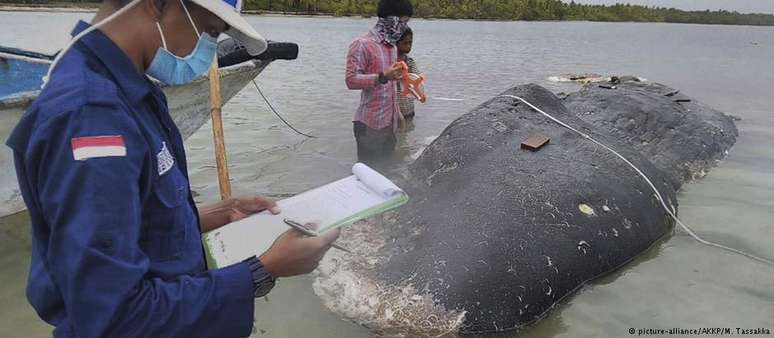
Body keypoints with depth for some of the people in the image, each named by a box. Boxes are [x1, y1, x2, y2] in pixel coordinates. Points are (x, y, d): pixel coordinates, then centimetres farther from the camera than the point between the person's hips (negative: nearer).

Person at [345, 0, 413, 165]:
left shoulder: (392, 46, 14)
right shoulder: (362, 44, -11)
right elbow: (351, 80, -18)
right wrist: (382, 77, -30)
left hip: (391, 123, 7)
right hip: (370, 125, -7)